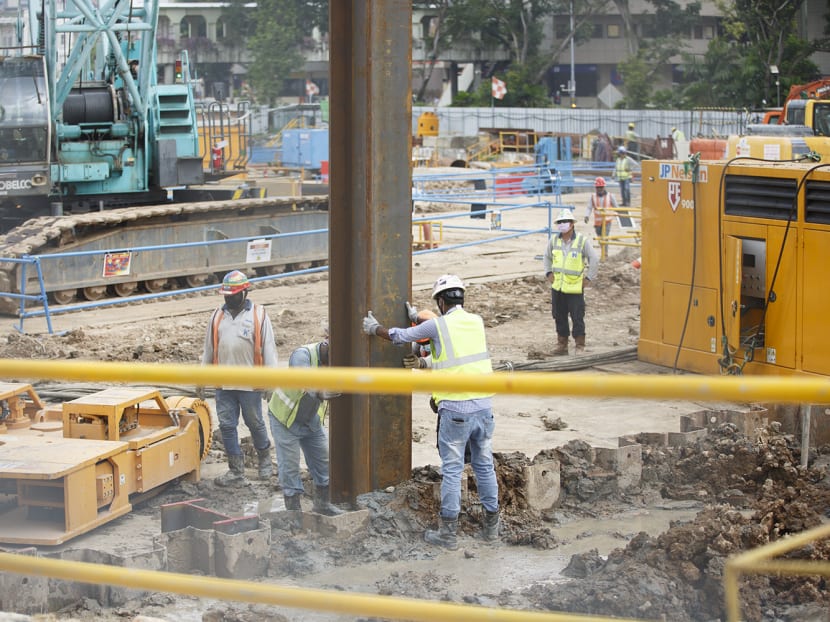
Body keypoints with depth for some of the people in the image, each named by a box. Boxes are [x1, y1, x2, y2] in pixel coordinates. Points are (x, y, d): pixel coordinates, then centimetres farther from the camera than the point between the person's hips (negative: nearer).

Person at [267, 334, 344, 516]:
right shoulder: (303, 354, -28)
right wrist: (319, 394, -67)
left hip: (312, 421, 7)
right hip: (286, 418, -7)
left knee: (323, 460, 12)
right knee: (290, 466, -4)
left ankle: (322, 504, 28)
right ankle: (293, 509, 4)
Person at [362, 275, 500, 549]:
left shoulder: (437, 325, -6)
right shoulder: (477, 321, 8)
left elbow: (399, 336, 7)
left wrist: (375, 328, 26)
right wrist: (420, 318, 38)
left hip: (455, 410, -5)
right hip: (484, 406, 5)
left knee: (452, 470, 1)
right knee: (485, 466, 14)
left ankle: (448, 532, 5)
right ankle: (491, 524, 22)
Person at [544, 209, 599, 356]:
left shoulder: (582, 241, -8)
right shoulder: (554, 240, 4)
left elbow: (594, 260, -4)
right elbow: (547, 257, 20)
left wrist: (588, 278, -7)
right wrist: (549, 273, 11)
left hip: (575, 288, -4)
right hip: (557, 287, 4)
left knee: (577, 317, -2)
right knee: (559, 316, 10)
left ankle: (580, 345, 6)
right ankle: (562, 343, 20)